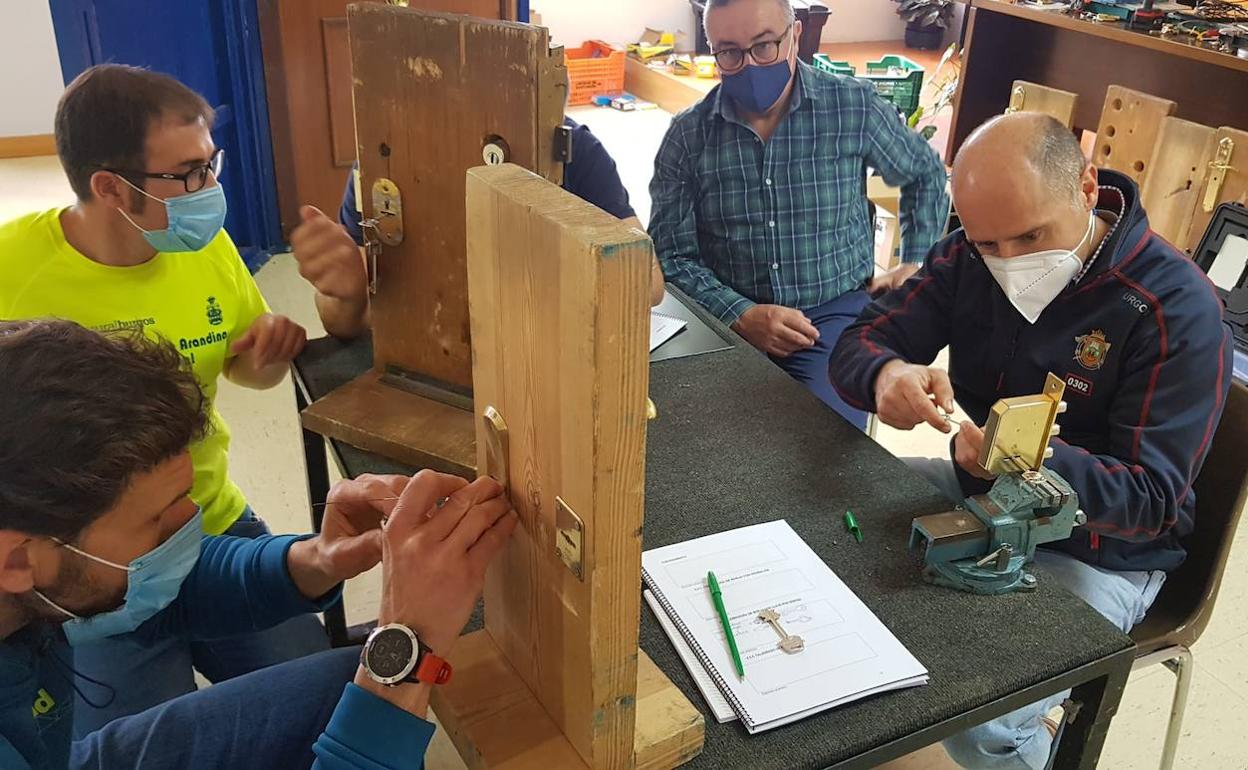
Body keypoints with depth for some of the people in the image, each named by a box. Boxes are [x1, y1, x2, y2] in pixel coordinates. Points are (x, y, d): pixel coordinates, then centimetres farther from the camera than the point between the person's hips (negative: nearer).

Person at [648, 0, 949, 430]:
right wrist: (739, 315, -16)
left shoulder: (854, 107, -1)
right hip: (728, 318, 0)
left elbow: (925, 175, 18)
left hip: (835, 312, 0)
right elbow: (672, 257, -2)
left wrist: (917, 265, 13)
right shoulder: (687, 136, -1)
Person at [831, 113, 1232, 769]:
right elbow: (858, 344, -8)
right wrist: (887, 374, -35)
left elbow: (1152, 497, -23)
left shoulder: (1177, 309, -22)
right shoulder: (970, 256, -7)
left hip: (1094, 554, -5)